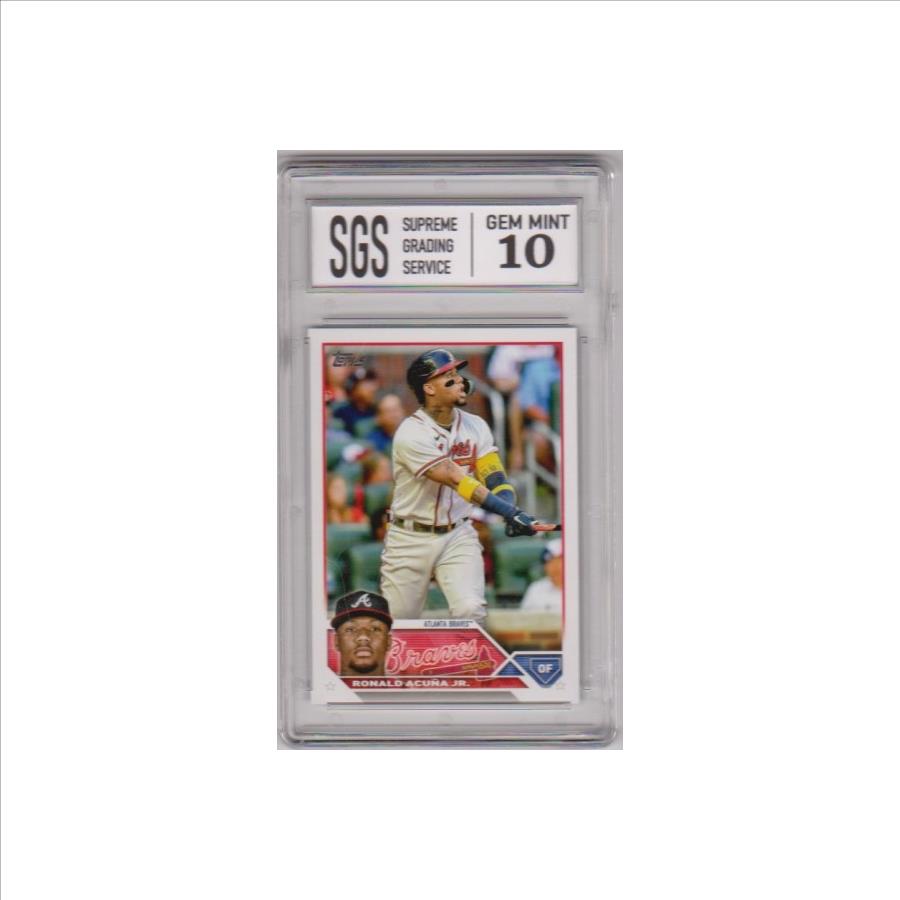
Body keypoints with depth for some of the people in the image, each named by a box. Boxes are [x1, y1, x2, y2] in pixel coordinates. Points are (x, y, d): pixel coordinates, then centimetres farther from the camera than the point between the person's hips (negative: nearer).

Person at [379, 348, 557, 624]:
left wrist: (512, 514, -25)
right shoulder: (411, 433, -18)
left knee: (471, 610, -18)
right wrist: (511, 512, -35)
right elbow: (457, 481, -26)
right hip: (411, 539, -4)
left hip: (458, 536, 4)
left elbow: (495, 479, -3)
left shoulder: (475, 426, 2)